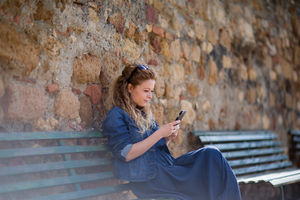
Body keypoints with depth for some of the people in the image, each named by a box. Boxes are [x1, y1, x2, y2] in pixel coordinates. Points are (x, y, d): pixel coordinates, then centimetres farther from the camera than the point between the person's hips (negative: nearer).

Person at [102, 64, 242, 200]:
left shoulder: (144, 114, 22)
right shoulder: (116, 115, -3)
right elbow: (126, 154, -14)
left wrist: (168, 138, 1)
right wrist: (159, 134, -15)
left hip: (164, 166, 8)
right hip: (145, 177, -8)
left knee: (211, 154, -13)